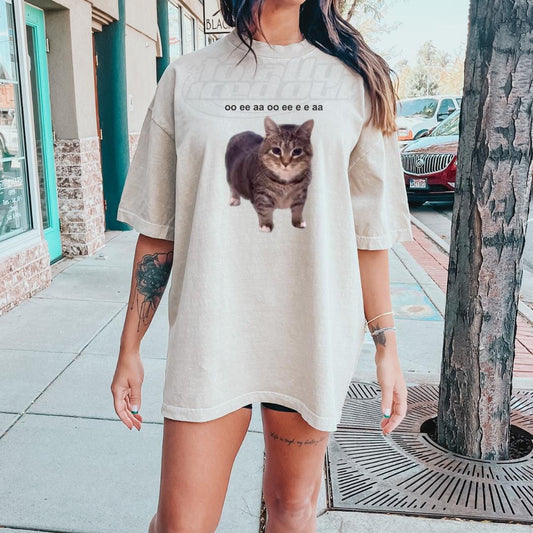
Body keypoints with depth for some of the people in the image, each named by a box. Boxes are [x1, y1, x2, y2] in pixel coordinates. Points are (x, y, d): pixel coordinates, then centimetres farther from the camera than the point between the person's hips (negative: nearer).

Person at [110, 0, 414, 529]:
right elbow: (157, 229, 5)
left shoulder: (354, 80, 6)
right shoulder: (185, 78, 4)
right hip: (209, 334, 0)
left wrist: (386, 345, 4)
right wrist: (129, 349, 5)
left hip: (314, 335, 1)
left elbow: (369, 231, 5)